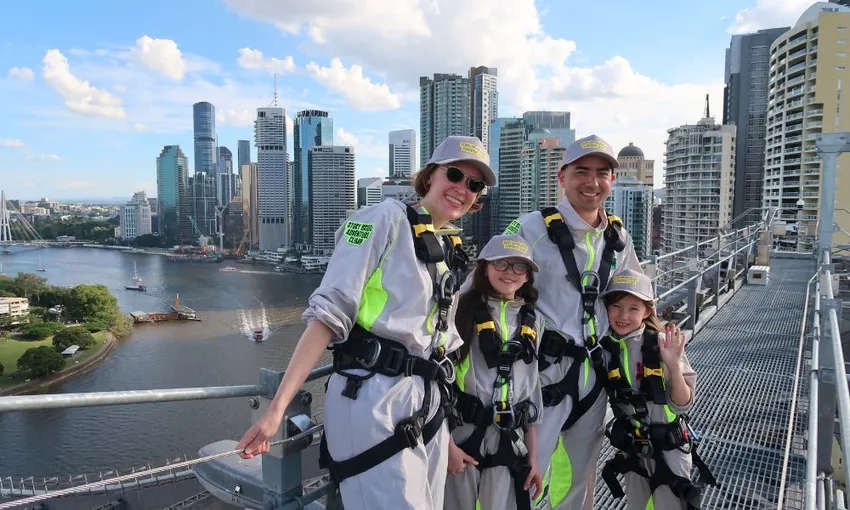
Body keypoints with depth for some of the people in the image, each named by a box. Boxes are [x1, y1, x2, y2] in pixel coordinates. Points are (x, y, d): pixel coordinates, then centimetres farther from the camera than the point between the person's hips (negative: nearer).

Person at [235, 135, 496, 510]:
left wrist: (448, 437, 18)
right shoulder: (386, 218, -5)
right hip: (373, 401, -8)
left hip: (427, 407, 8)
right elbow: (330, 312, -14)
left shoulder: (451, 255, 17)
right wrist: (277, 407, -20)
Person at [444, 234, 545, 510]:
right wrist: (447, 443, -10)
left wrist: (533, 457, 12)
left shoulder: (533, 321, 9)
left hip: (510, 441, 4)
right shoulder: (462, 310, -6)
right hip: (461, 434, -3)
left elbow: (533, 387, 12)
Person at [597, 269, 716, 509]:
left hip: (669, 448, -4)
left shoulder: (662, 344, -20)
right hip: (632, 448, 4)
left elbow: (682, 406, -20)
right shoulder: (605, 348, -9)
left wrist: (673, 366, -33)